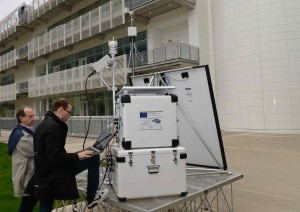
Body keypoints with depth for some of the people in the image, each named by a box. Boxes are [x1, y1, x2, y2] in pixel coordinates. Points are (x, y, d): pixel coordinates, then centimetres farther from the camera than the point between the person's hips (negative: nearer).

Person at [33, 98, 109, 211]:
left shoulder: (44, 124, 14)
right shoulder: (53, 127, -19)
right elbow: (55, 157, -25)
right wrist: (77, 156, -16)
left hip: (44, 173, 11)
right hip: (55, 173, -10)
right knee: (94, 158, -6)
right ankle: (91, 198, 6)